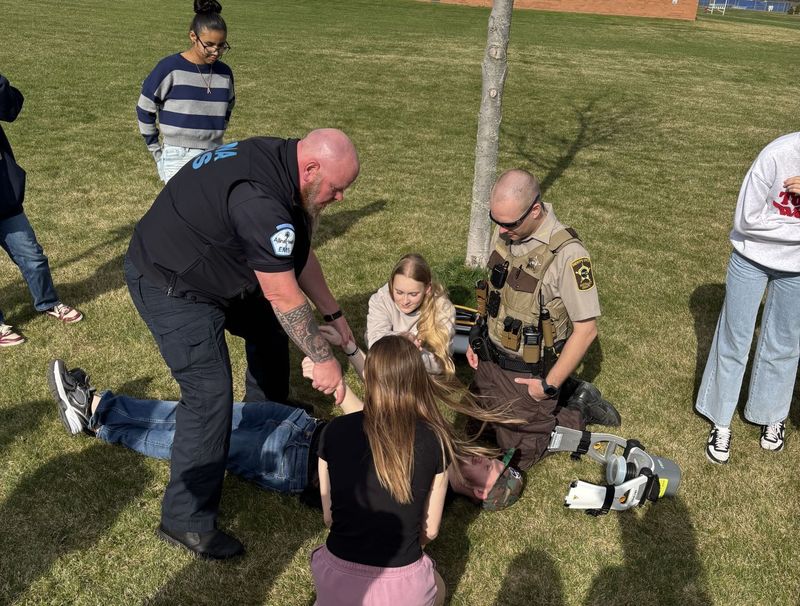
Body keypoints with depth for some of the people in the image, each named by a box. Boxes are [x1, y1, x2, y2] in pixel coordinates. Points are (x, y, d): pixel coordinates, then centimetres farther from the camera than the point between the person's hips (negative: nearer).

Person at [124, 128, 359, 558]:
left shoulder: (282, 164, -4)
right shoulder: (260, 200, -35)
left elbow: (301, 255, 7)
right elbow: (284, 297, -27)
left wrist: (332, 313, 9)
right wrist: (323, 359, -17)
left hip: (216, 273, 10)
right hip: (169, 285, -10)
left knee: (269, 326, 24)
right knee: (210, 394, -15)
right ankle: (185, 519, -2)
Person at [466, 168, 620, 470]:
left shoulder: (567, 255, -28)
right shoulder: (505, 233, -6)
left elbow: (586, 329, -22)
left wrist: (549, 385, -18)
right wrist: (477, 338, 9)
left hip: (527, 374, -7)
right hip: (489, 359, 7)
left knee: (519, 454, 2)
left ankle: (579, 410, 21)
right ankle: (567, 391, 28)